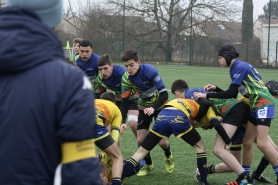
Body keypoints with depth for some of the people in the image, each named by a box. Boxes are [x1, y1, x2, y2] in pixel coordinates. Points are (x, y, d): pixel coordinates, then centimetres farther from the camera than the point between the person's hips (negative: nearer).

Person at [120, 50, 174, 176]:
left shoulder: (150, 71, -30)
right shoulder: (126, 78, -17)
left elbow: (164, 94, -31)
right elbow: (124, 101, -12)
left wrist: (153, 108, -45)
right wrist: (122, 122, -23)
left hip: (159, 105, -4)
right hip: (144, 107, 4)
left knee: (162, 141, -9)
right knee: (140, 140, -6)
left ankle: (168, 156, 27)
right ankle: (148, 164, 22)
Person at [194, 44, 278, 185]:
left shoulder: (240, 67, -16)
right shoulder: (235, 69, 13)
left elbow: (231, 93, -20)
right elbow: (233, 95, 19)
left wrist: (207, 95, -16)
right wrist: (215, 89, 9)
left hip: (264, 104, -10)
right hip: (255, 106, 10)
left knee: (261, 143, -16)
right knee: (247, 142, 9)